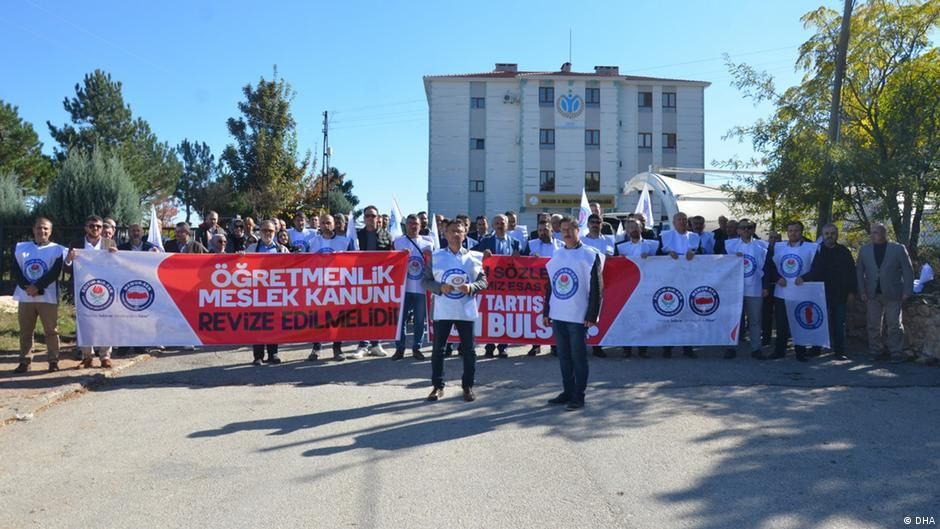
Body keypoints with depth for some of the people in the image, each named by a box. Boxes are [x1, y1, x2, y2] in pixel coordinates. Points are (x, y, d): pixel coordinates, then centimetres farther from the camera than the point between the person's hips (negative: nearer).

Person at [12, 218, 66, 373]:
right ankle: (25, 361, 15)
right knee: (25, 331, 8)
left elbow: (54, 273, -9)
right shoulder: (21, 247, 9)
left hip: (47, 297, -3)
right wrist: (27, 286, -13)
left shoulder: (57, 249, 0)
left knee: (51, 330, 0)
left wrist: (37, 287, -17)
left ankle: (53, 361, 8)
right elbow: (14, 271, 2)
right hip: (25, 297, 3)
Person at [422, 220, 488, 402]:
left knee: (468, 349, 5)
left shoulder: (473, 257, 2)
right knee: (438, 348, 4)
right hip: (442, 310, 0)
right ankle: (437, 386, 16)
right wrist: (440, 287, -15)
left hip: (466, 310, 0)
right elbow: (425, 281, 3)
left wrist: (471, 287, -15)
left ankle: (468, 386, 18)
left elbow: (483, 281, 5)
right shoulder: (436, 256, 2)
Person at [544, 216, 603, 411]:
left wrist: (592, 315, -13)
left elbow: (596, 288, -8)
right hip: (558, 316, 6)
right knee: (563, 356, 12)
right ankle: (567, 392, 22)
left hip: (578, 317, -6)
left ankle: (578, 396, 8)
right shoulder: (556, 256, 12)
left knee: (578, 357, 0)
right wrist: (546, 312, 13)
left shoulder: (591, 256, -5)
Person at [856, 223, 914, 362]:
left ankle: (896, 354, 9)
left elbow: (908, 271, 0)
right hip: (872, 294, 3)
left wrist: (907, 291, -7)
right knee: (873, 326, 5)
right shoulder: (864, 250, 8)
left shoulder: (899, 249, 0)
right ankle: (876, 352, 13)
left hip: (892, 294, -3)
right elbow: (859, 272, 9)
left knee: (894, 325, 2)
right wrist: (862, 291, 0)